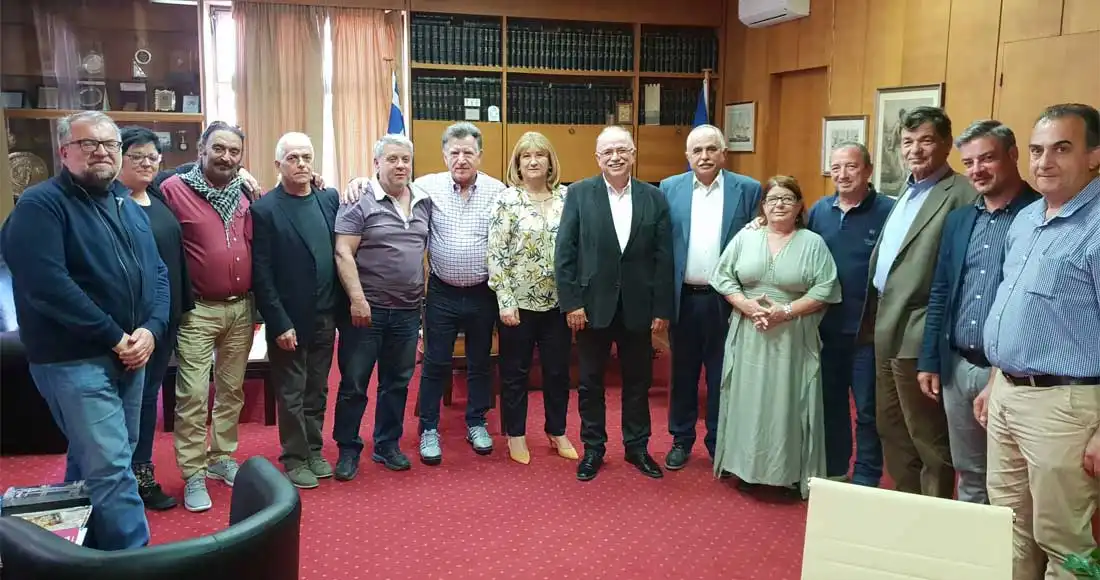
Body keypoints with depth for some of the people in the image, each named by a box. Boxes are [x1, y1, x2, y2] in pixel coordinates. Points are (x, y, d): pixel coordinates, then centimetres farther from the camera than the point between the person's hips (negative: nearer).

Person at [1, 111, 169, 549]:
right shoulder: (39, 205, -10)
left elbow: (157, 273, 10)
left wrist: (151, 330, -7)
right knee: (110, 469, -9)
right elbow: (48, 286, -21)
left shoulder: (129, 207, 14)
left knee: (91, 462, 19)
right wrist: (114, 337, -18)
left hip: (130, 357, 8)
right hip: (74, 361, -7)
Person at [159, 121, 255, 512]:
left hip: (242, 308, 5)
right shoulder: (174, 189, -8)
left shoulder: (245, 194, 8)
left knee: (231, 390, 15)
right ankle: (193, 474, 10)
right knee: (193, 396, -2)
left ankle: (222, 458, 29)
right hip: (197, 311, -5)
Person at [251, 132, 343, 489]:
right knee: (291, 394, 9)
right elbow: (261, 273, -12)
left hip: (325, 317, 4)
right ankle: (295, 458, 23)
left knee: (317, 391, 16)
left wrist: (341, 308, 1)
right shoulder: (264, 209, -9)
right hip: (288, 320, -4)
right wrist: (279, 323, -15)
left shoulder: (330, 199, 5)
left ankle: (314, 450, 31)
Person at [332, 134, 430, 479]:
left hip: (408, 311, 5)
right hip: (367, 309, -5)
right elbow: (343, 253, -13)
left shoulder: (424, 201, 8)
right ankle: (348, 449, 20)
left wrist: (423, 293, 12)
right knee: (354, 384, 5)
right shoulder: (360, 201, -9)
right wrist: (357, 300, -20)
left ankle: (387, 445, 29)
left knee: (397, 382, 14)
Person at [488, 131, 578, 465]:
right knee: (515, 372, 9)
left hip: (559, 301, 3)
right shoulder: (507, 200, -8)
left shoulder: (566, 197, 3)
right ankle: (516, 435, 25)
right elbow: (496, 255, -10)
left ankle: (557, 432, 30)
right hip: (519, 301, -3)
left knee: (558, 369, 13)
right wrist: (505, 301, -13)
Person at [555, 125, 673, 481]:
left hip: (638, 307, 2)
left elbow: (663, 258, 1)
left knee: (638, 382, 13)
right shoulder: (579, 194, -3)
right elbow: (564, 252, -5)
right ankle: (593, 449, 26)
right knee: (590, 382, 10)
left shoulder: (654, 198, 2)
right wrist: (571, 302, -11)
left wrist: (662, 308, -2)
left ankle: (637, 447, 30)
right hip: (592, 305, -1)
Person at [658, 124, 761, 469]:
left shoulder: (747, 189, -1)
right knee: (682, 373, 13)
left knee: (721, 375, 9)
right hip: (683, 297, 1)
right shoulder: (669, 188, 2)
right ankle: (681, 440, 27)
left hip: (726, 298, -1)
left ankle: (720, 444, 24)